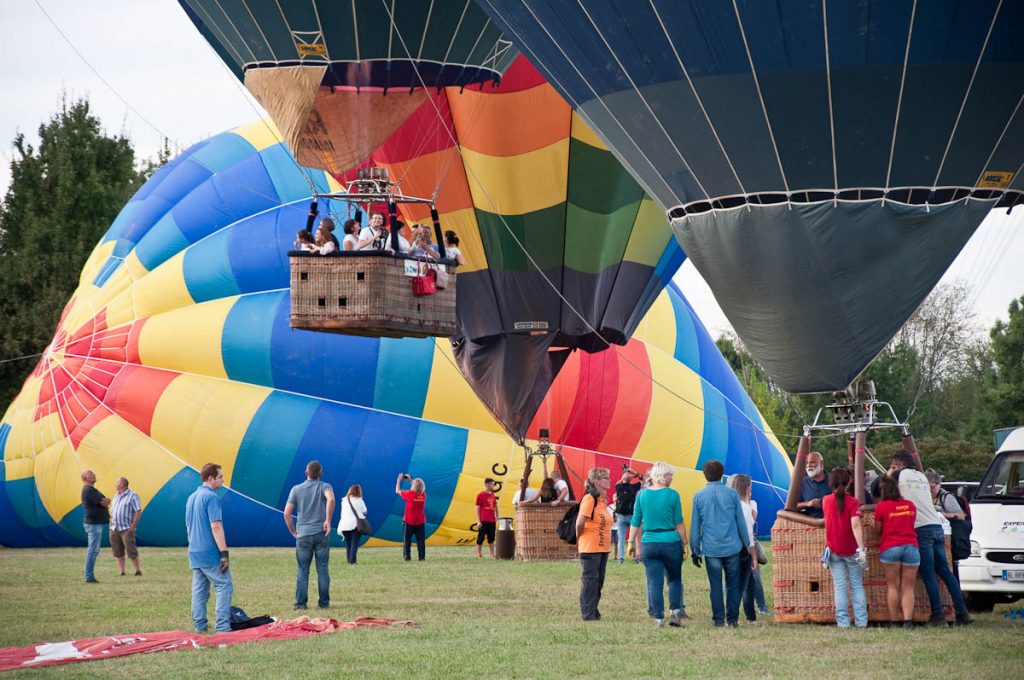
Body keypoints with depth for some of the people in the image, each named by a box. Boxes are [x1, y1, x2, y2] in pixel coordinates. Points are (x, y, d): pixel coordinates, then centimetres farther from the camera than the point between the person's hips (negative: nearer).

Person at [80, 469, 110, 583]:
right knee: (93, 550, -9)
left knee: (93, 550, 13)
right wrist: (105, 501, 4)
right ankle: (89, 577, -8)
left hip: (95, 523, 10)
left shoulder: (91, 490, 17)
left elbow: (106, 502, 17)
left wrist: (105, 501, -3)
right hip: (93, 523, -10)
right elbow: (103, 503, -16)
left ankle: (90, 576, 16)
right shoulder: (89, 490, -15)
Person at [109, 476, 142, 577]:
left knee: (131, 551, -9)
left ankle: (138, 571, 0)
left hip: (126, 529, -7)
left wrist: (132, 527, -16)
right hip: (114, 529, 7)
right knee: (118, 552, 4)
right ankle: (121, 572, 8)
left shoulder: (133, 496, -7)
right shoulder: (116, 495, 15)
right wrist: (111, 524, 10)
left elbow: (138, 512, -11)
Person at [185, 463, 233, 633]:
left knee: (199, 590, 10)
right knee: (224, 587, -5)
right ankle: (223, 627, -11)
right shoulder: (211, 497, -13)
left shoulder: (191, 498, 14)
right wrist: (224, 553, -20)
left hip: (194, 553, 8)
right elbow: (216, 526, -19)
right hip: (211, 553, -8)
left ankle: (200, 627, 9)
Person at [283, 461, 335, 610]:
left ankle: (300, 603, 1)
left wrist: (292, 530, 12)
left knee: (302, 570, 4)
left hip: (303, 535, 1)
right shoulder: (325, 487, 1)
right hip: (321, 534, -1)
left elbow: (287, 513, -1)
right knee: (323, 569, 5)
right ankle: (324, 602, 6)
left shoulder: (296, 489, 6)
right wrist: (328, 521, -16)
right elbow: (331, 499, -23)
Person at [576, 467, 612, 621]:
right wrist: (579, 539, -5)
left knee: (599, 580, 12)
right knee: (590, 580, -4)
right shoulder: (589, 498, -15)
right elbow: (580, 522, -20)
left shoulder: (603, 499, 13)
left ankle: (593, 611, 20)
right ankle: (588, 613, 1)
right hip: (590, 548, -9)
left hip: (603, 548, 9)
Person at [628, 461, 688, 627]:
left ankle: (658, 618, 2)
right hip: (671, 542, -2)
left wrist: (631, 542, 15)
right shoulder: (672, 495, -5)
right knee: (675, 579, 14)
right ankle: (675, 610, 1)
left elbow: (635, 522, 7)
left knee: (654, 582, 4)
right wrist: (684, 543, 6)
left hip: (649, 544, 2)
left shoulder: (642, 495, 3)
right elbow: (679, 523, -2)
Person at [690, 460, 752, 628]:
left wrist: (695, 550, 9)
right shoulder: (732, 494, 1)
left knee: (715, 585, 4)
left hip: (711, 549, 0)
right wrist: (746, 545, 14)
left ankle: (719, 619, 4)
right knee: (733, 584, 7)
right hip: (732, 547, 0)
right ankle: (733, 619, 7)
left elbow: (695, 525, 3)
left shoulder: (698, 496, 0)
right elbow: (741, 522, 5)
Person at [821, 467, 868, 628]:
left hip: (833, 549, 2)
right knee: (857, 585, 8)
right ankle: (861, 621, 5)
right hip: (851, 549, -2)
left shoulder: (826, 501, 0)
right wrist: (861, 548, -25)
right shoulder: (853, 502, -11)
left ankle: (843, 621, -1)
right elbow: (855, 525, -22)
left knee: (839, 586, 4)